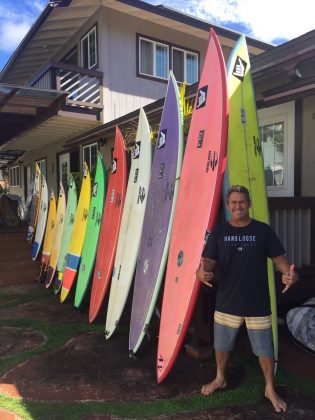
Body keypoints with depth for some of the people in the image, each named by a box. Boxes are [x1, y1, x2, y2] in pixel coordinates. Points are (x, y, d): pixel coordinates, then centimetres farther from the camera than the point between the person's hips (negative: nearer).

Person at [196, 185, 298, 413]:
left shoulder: (263, 230, -5)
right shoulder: (219, 232, -3)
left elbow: (279, 258, -3)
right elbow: (208, 262, -7)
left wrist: (289, 273, -25)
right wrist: (202, 272, -30)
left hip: (258, 304, -1)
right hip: (227, 302, 1)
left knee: (265, 349, 13)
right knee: (221, 345, 19)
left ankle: (270, 389, 39)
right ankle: (220, 378, 46)